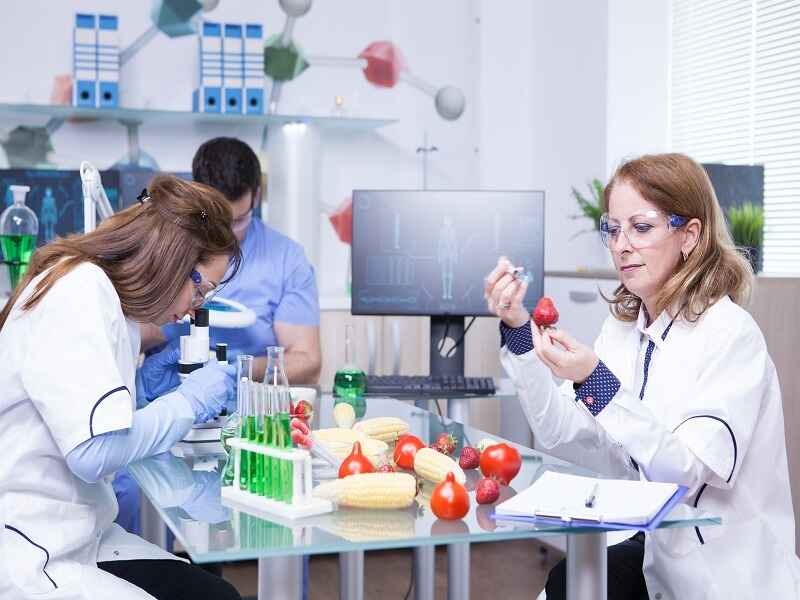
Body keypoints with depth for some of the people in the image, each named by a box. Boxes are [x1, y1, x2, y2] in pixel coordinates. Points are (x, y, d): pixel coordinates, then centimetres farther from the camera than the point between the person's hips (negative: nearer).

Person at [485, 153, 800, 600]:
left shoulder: (731, 334, -16)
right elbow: (562, 436, -2)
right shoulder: (623, 327, 5)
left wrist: (598, 383, -32)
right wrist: (519, 330, -10)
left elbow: (689, 472, -23)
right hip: (653, 544, 5)